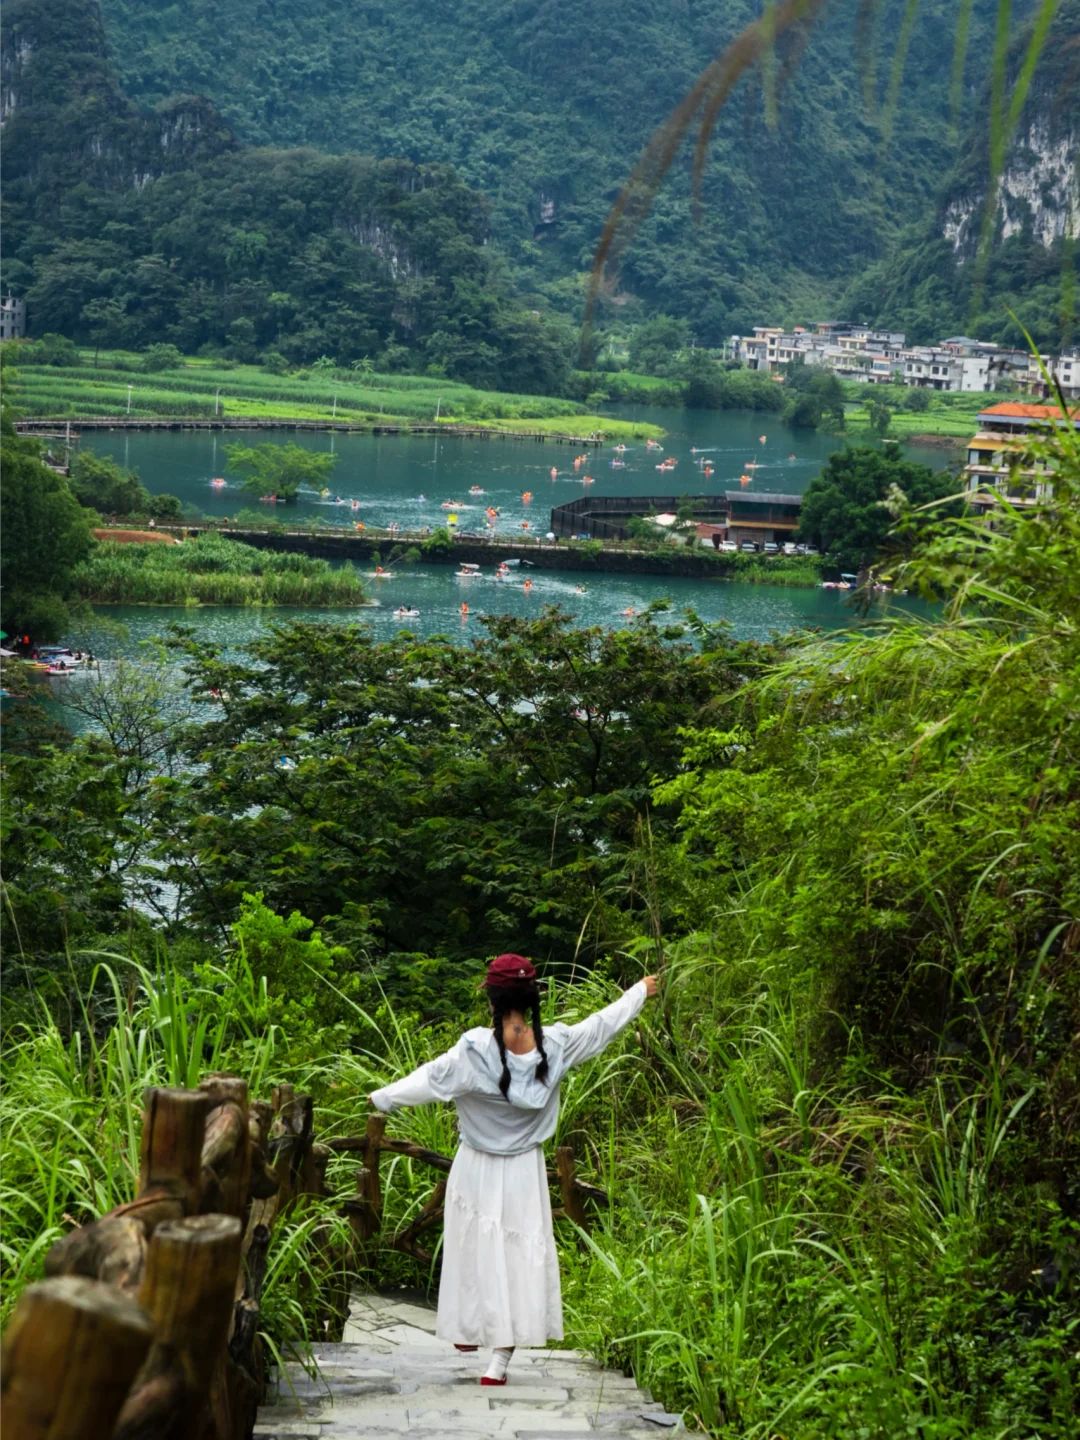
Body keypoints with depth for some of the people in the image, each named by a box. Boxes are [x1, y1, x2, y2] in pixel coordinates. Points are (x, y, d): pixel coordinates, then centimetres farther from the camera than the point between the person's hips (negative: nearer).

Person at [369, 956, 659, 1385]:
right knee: (520, 1253, 5)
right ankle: (500, 1358, 2)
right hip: (525, 1172, 2)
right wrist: (641, 991, 20)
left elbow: (429, 1080, -12)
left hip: (478, 1170, -2)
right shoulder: (555, 1046, -11)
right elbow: (603, 1024, 4)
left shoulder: (476, 1051, -21)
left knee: (475, 1250, 15)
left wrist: (382, 1098, 4)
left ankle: (470, 1330, 32)